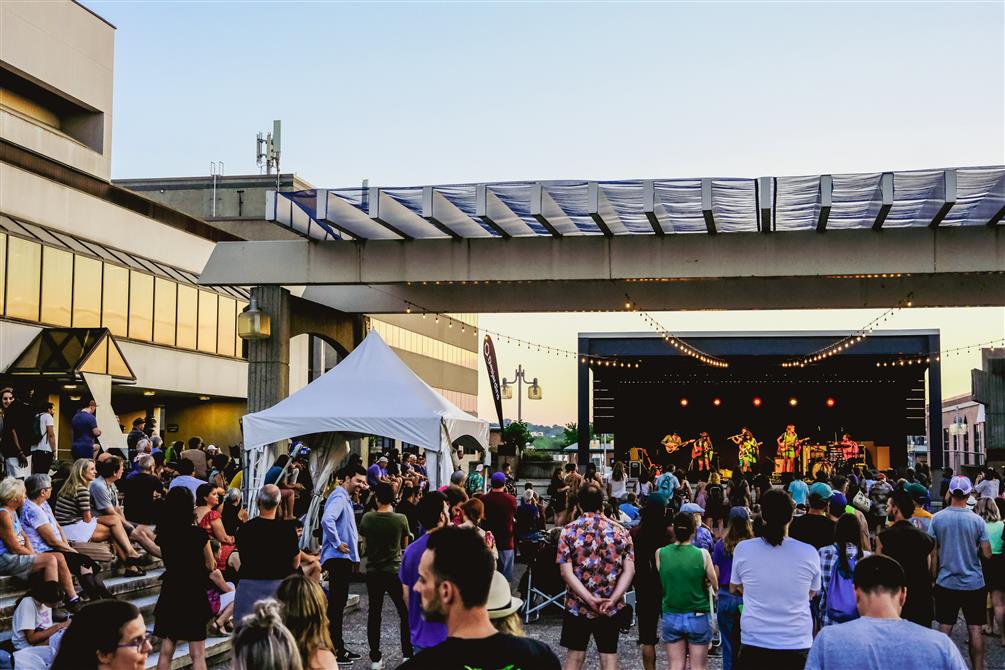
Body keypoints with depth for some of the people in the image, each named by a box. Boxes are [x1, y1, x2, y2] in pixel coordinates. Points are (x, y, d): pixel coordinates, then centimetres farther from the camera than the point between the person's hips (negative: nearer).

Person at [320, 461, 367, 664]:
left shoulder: (346, 499, 18)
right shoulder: (339, 497, -14)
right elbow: (327, 520, -31)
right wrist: (337, 543, -24)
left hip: (344, 558, 11)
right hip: (338, 557, -11)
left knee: (338, 603, 15)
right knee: (336, 604, -7)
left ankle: (338, 647, 22)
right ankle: (334, 650, -4)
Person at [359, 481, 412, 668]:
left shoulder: (367, 518, -8)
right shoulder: (400, 519, -11)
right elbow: (405, 544, 4)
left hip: (373, 571, 2)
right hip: (395, 571, -2)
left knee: (374, 614, 9)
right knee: (405, 613, 11)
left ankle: (375, 658, 11)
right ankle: (407, 654, 13)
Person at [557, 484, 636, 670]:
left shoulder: (569, 531, -6)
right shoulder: (620, 531, -1)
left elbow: (566, 572, -13)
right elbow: (629, 570, -8)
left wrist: (590, 599, -16)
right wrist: (612, 600, -15)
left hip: (578, 606, -1)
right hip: (611, 608, 1)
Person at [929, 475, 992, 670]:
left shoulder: (937, 518, -6)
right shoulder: (977, 520, -8)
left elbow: (932, 552, -3)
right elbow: (987, 554, -6)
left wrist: (933, 576, 7)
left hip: (946, 583, 1)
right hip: (974, 583, -1)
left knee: (944, 628, 9)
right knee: (975, 629, 5)